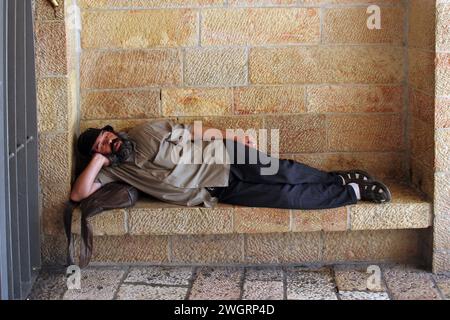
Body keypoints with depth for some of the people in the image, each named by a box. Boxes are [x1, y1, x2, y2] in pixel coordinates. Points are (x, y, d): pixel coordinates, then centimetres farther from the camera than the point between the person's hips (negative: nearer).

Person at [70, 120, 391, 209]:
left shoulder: (147, 132, 3)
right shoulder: (114, 169, 5)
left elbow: (200, 132, 7)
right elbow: (79, 194, -7)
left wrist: (233, 136, -5)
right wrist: (98, 159, -14)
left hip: (224, 158, 0)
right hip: (219, 191, 0)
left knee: (282, 172, -21)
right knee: (285, 196, -13)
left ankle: (341, 178, 2)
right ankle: (351, 193, 1)